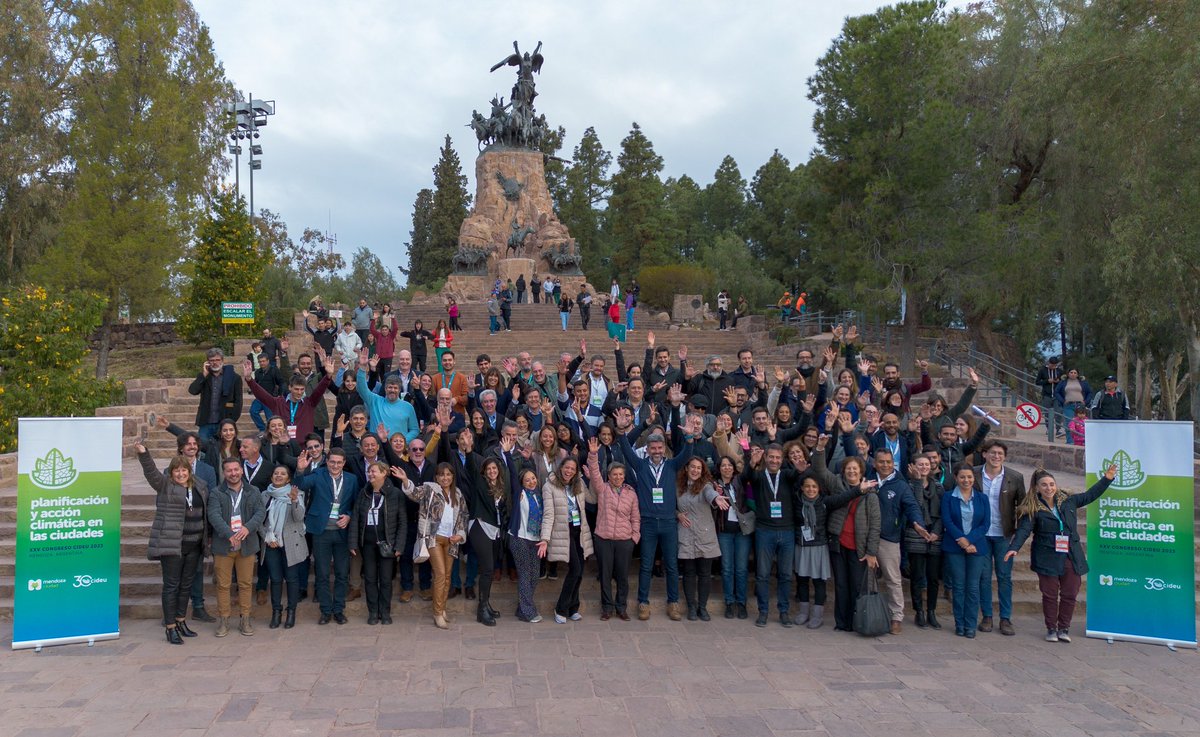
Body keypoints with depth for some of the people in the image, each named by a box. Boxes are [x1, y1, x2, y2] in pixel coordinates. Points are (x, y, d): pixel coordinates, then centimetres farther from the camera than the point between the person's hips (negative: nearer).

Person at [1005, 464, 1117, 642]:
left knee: (1069, 594, 6)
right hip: (1048, 559, -4)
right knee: (1050, 595, 3)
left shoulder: (1068, 501, 7)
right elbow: (1023, 530, -13)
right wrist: (1014, 548, -27)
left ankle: (1064, 628, 21)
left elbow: (1090, 495, 19)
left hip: (1071, 558, 4)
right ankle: (1051, 629, 17)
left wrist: (1107, 479, 16)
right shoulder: (1033, 509, -6)